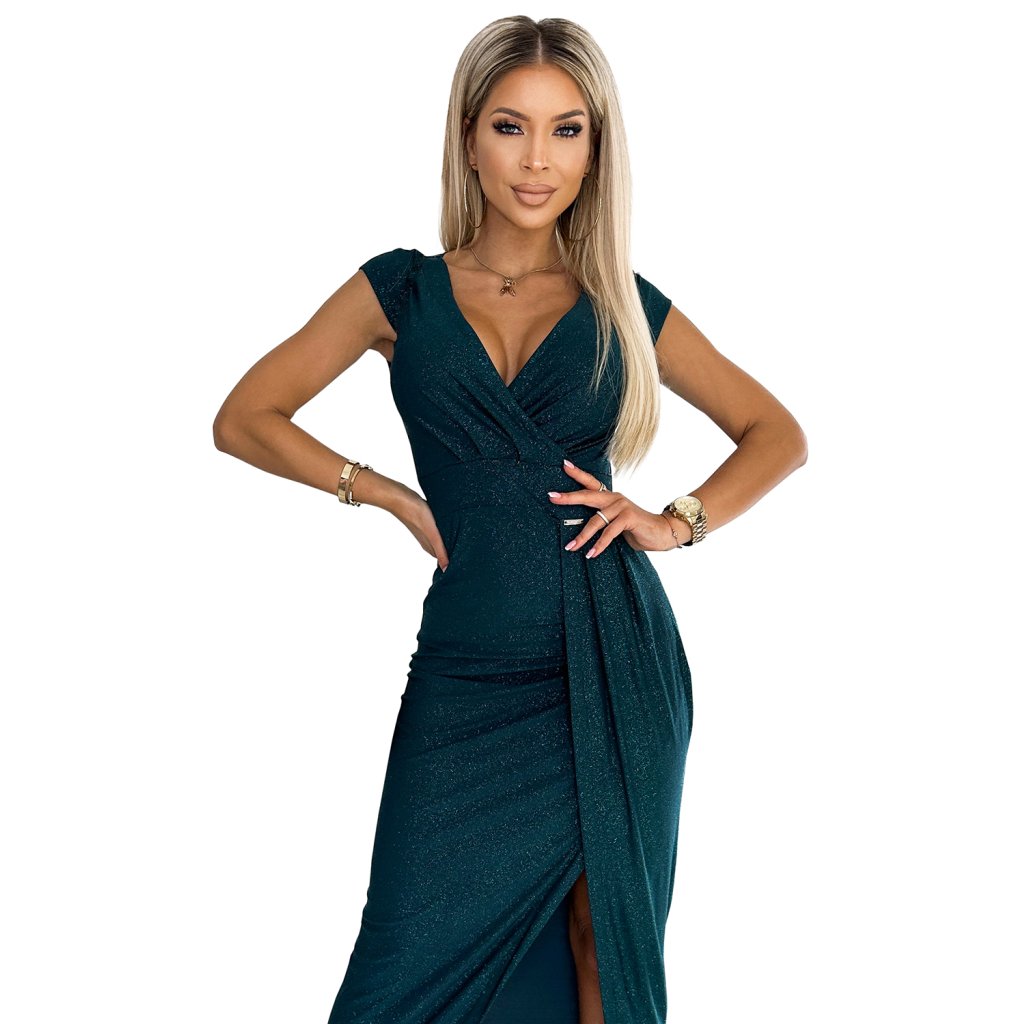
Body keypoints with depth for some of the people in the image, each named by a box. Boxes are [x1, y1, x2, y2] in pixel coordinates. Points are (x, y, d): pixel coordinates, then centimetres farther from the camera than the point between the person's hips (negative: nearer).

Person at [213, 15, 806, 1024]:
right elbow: (242, 420, 7)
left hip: (616, 668, 1)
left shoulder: (622, 305, 7)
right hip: (469, 677, 0)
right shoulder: (402, 290, 6)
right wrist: (390, 494, -2)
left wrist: (679, 521, -2)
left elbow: (779, 434, 14)